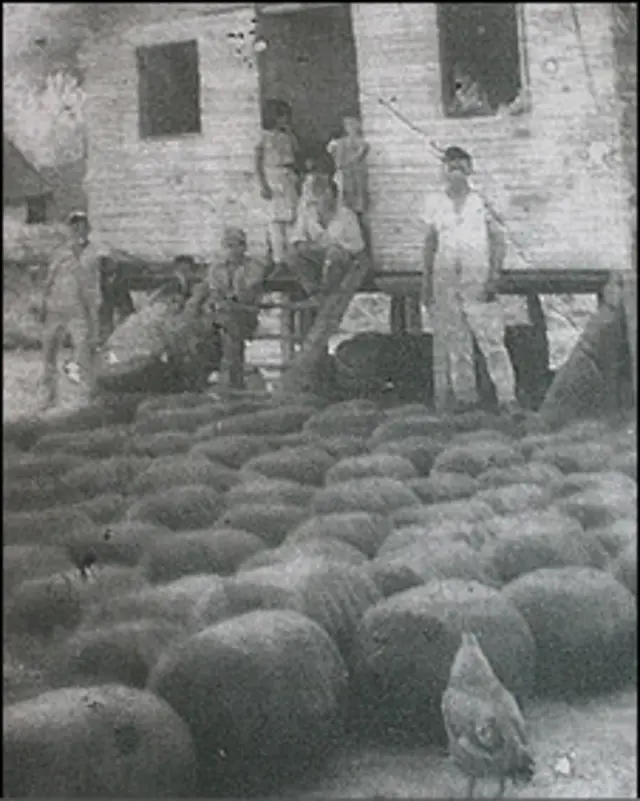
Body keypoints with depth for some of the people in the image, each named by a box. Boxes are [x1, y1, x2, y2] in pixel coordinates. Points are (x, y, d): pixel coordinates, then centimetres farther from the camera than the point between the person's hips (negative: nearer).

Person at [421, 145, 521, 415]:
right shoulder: (435, 203, 9)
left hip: (478, 276, -3)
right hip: (445, 276, 3)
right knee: (454, 342, 2)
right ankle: (464, 395, 9)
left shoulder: (481, 202, 2)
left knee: (492, 339, -9)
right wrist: (427, 281, 11)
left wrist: (493, 278, -8)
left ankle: (507, 396, -7)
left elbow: (498, 241, 2)